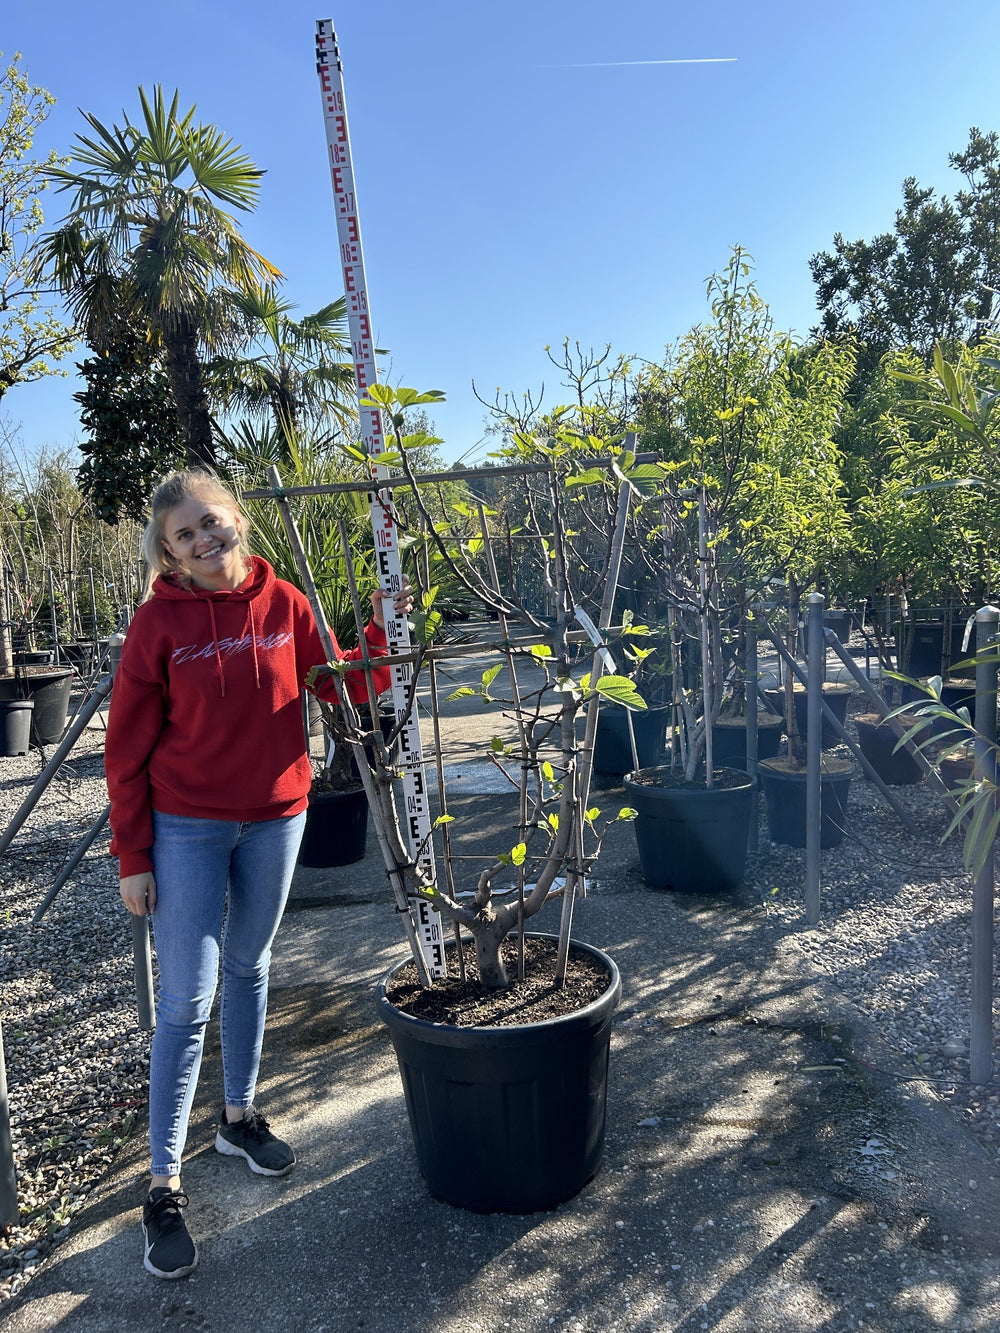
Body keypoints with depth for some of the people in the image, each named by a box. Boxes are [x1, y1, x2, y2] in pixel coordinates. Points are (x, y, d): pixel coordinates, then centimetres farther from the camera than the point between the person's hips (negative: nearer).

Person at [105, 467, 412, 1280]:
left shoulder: (282, 602, -3)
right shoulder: (158, 622, -11)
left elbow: (343, 685, 2)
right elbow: (128, 751, -7)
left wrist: (381, 632, -15)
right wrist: (133, 857, -7)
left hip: (276, 817, 3)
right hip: (188, 829, -3)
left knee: (249, 969, 18)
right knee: (189, 999, -1)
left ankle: (239, 1117, 39)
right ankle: (165, 1186, 12)